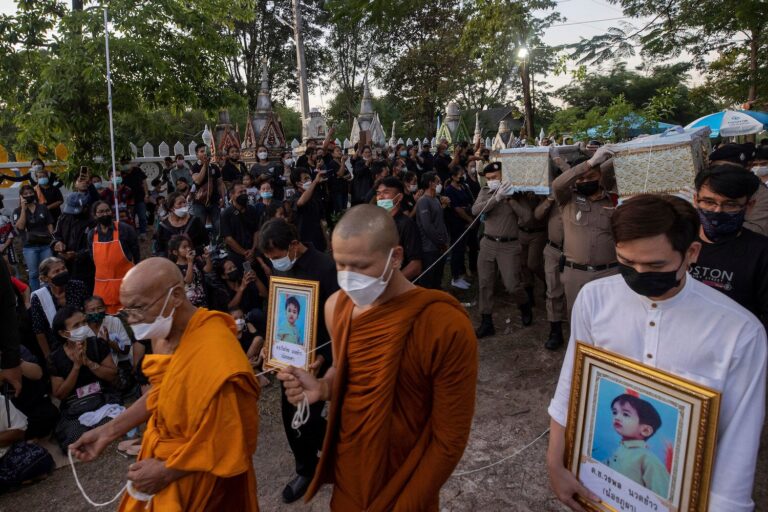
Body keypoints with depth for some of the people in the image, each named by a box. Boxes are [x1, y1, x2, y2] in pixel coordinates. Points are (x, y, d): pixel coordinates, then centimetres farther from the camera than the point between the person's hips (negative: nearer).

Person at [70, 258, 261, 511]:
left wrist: (166, 471, -15)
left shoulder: (215, 363, -34)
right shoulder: (166, 332, -5)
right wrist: (108, 431, 8)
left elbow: (229, 447, -24)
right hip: (161, 455, 8)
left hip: (197, 484, -7)